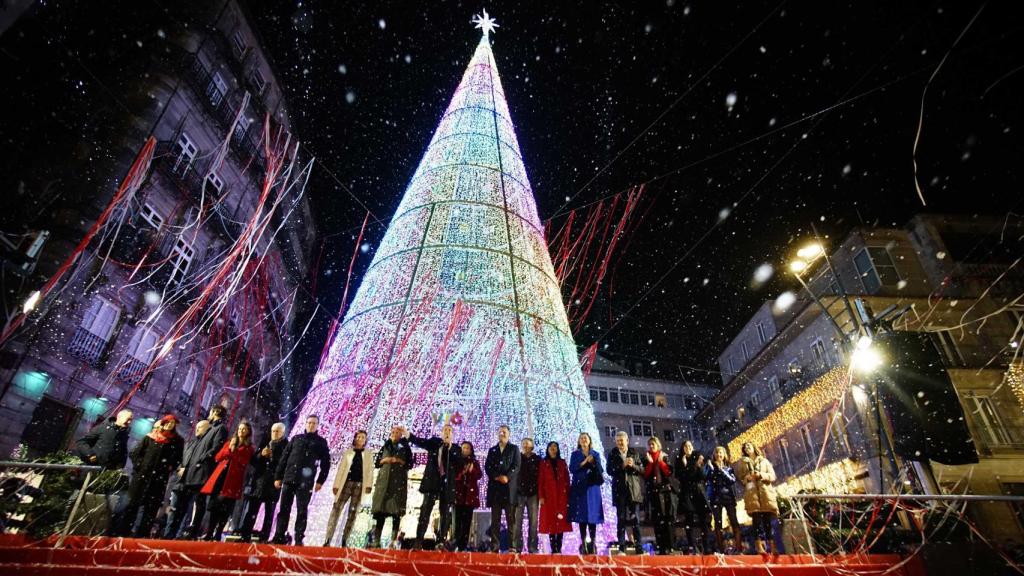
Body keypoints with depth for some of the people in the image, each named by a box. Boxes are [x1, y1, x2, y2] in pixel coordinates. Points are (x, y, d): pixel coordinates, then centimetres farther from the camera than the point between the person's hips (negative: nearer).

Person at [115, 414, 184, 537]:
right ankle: (122, 531, 15)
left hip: (159, 480, 0)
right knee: (133, 504, 5)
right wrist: (139, 465, -4)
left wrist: (169, 468, -6)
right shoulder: (150, 437, 5)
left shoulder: (177, 441, 5)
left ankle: (142, 534, 9)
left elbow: (178, 459, 5)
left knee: (151, 508, 2)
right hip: (142, 476, 0)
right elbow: (135, 453, 6)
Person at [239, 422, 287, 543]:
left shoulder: (286, 446, 2)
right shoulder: (265, 444, 17)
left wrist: (272, 456, -17)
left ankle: (264, 537, 3)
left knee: (269, 511, 0)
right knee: (251, 510, 2)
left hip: (273, 483, -4)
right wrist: (261, 454, -4)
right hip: (259, 481, 4)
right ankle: (245, 535, 6)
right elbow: (253, 460, 15)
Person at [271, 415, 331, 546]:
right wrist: (278, 476, 6)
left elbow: (326, 463, 3)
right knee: (284, 509, 5)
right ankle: (279, 536, 14)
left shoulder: (321, 442, 6)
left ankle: (299, 539, 6)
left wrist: (320, 481, -4)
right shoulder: (296, 438, 13)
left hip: (305, 482, -2)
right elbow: (284, 458, 12)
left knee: (302, 511, 1)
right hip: (289, 479, 2)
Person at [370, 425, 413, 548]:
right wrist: (384, 460, -4)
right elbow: (376, 463, 14)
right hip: (384, 480, 2)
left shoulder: (405, 448, 8)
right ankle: (376, 540, 0)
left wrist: (399, 461, -11)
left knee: (396, 511, -7)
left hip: (399, 481, -2)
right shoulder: (385, 447, 15)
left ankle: (394, 540, -6)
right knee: (380, 510, -3)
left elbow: (410, 464, 3)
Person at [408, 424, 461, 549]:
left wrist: (449, 448, -10)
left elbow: (458, 464, -5)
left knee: (445, 513, 2)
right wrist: (408, 434, -21)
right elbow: (419, 441, -6)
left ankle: (441, 542, 8)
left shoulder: (455, 448, 10)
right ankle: (418, 541, -2)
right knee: (425, 510, -4)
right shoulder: (434, 442, 10)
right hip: (432, 481, -1)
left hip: (447, 483, 1)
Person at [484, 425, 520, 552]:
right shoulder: (492, 450, 20)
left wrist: (507, 477, -15)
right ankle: (494, 546, 4)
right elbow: (487, 466, 9)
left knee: (511, 518, -4)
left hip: (509, 487, -3)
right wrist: (496, 477, -8)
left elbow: (516, 466, 0)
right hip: (495, 487, 3)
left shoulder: (514, 448, 12)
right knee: (495, 520, 2)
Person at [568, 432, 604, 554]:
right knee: (582, 515, -3)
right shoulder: (575, 454, 10)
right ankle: (583, 543, 1)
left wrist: (593, 463, -11)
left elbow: (601, 470, 6)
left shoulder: (596, 454, 13)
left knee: (592, 514, -4)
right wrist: (584, 462, -12)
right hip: (579, 488, -1)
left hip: (592, 488, 1)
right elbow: (571, 469, -3)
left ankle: (593, 542, -2)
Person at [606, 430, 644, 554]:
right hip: (620, 490, 0)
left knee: (635, 519, 0)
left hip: (634, 489, 1)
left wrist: (633, 465, -13)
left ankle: (639, 547, 4)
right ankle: (622, 548, 2)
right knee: (621, 519, -2)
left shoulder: (635, 452, 9)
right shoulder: (612, 454, 6)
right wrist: (622, 465, -15)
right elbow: (610, 471, -3)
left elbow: (642, 470, 6)